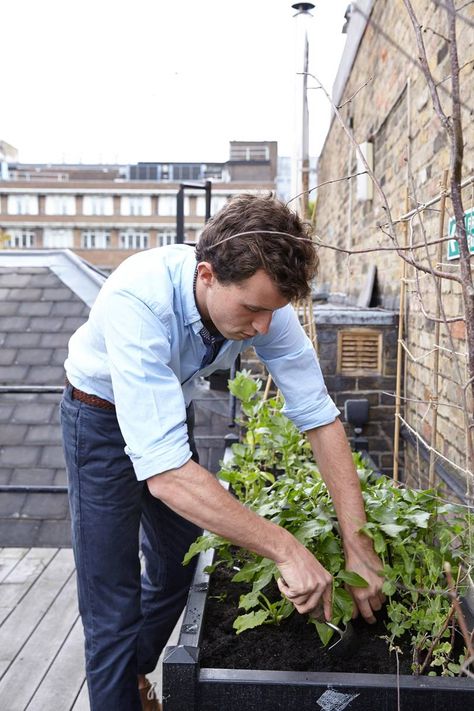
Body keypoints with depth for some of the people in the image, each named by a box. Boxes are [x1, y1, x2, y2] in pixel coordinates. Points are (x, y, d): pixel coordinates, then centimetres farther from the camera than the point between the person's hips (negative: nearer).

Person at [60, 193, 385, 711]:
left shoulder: (264, 301, -24)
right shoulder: (139, 301, -40)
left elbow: (319, 418, -19)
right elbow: (164, 472, -44)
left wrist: (359, 546, -23)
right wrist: (285, 549, -43)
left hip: (173, 410, 5)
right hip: (103, 416, -5)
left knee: (177, 570, 17)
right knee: (113, 605, -5)